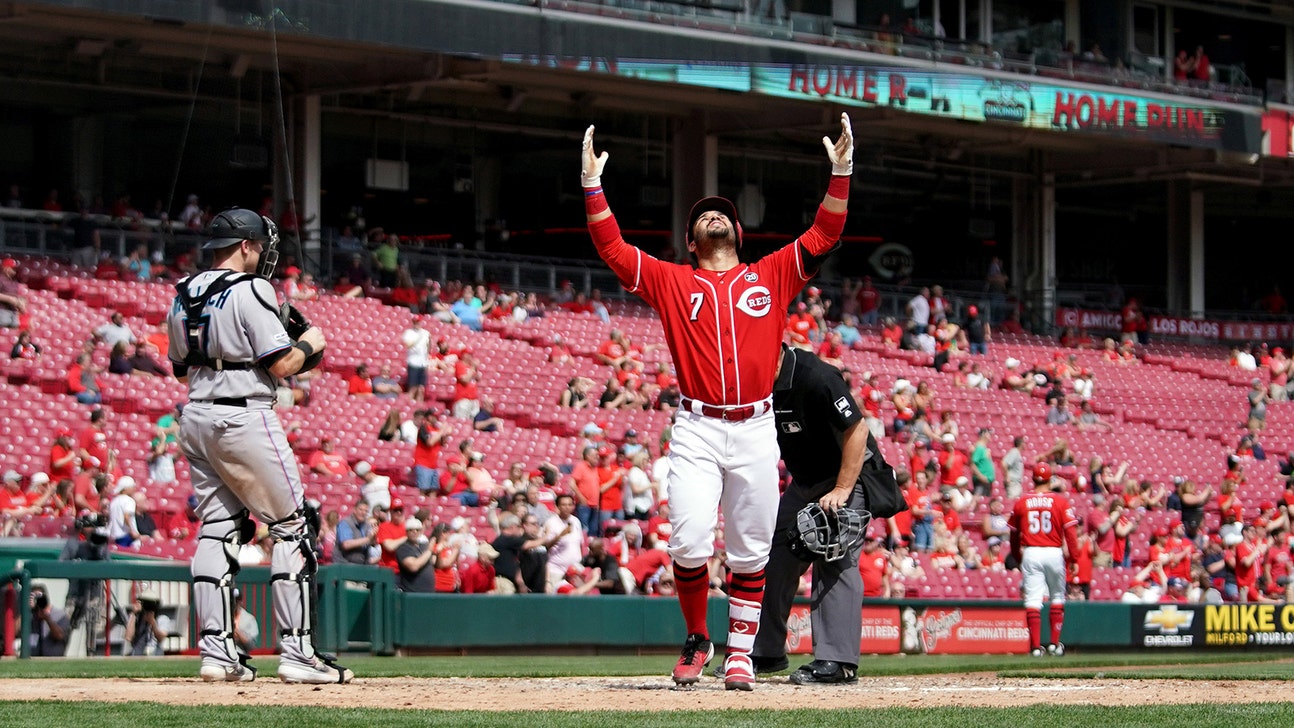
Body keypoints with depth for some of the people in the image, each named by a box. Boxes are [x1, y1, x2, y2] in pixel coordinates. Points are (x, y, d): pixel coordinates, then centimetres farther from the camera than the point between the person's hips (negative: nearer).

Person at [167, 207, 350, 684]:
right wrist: (310, 344, 4)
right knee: (291, 526, -1)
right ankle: (296, 650, -6)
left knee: (216, 528, 10)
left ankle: (216, 650, 4)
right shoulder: (250, 291, -11)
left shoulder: (183, 297, 12)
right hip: (245, 418, -8)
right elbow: (282, 366, -15)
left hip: (195, 419, 8)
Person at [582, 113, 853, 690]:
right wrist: (592, 184, -1)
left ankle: (739, 653, 11)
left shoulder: (771, 276, 14)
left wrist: (841, 173, -2)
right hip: (697, 430, -1)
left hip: (756, 430, 1)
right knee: (689, 544, -12)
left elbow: (824, 234, 8)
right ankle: (697, 641, 8)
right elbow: (612, 248, 7)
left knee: (750, 550, 2)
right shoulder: (672, 281, 13)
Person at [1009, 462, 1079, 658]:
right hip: (1054, 553, -1)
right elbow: (1070, 531, -7)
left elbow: (1014, 534, 11)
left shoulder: (1021, 503, 5)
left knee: (1033, 599, -1)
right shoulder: (1061, 501, -1)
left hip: (1030, 553, 1)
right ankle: (1054, 643, 14)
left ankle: (1036, 646, -8)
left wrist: (1017, 557, 25)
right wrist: (1074, 559, -4)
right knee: (1057, 597, 15)